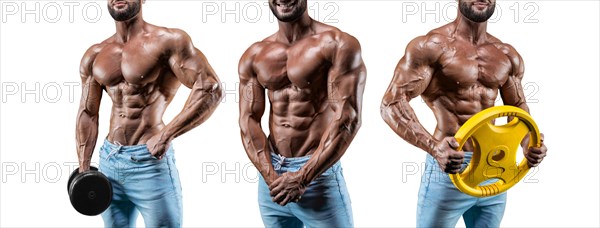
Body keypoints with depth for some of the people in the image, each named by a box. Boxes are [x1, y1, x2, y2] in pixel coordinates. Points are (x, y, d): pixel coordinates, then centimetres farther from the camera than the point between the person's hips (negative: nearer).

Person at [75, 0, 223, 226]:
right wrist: (83, 169, 7)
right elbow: (88, 114, 14)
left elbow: (210, 89, -17)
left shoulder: (168, 41, -9)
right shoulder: (94, 55, 10)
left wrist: (166, 135, -22)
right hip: (108, 160, 6)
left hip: (150, 162, -6)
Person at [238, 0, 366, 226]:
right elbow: (248, 120, 2)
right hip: (271, 175, 4)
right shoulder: (254, 56, 6)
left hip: (318, 174, -4)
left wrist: (303, 178, -16)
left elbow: (348, 119, -14)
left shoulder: (337, 44, -8)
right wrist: (270, 175, -13)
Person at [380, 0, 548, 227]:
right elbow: (391, 103, -16)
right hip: (449, 168, -6)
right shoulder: (432, 45, -10)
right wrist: (433, 146, -30)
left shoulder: (508, 56, 9)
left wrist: (529, 144, -3)